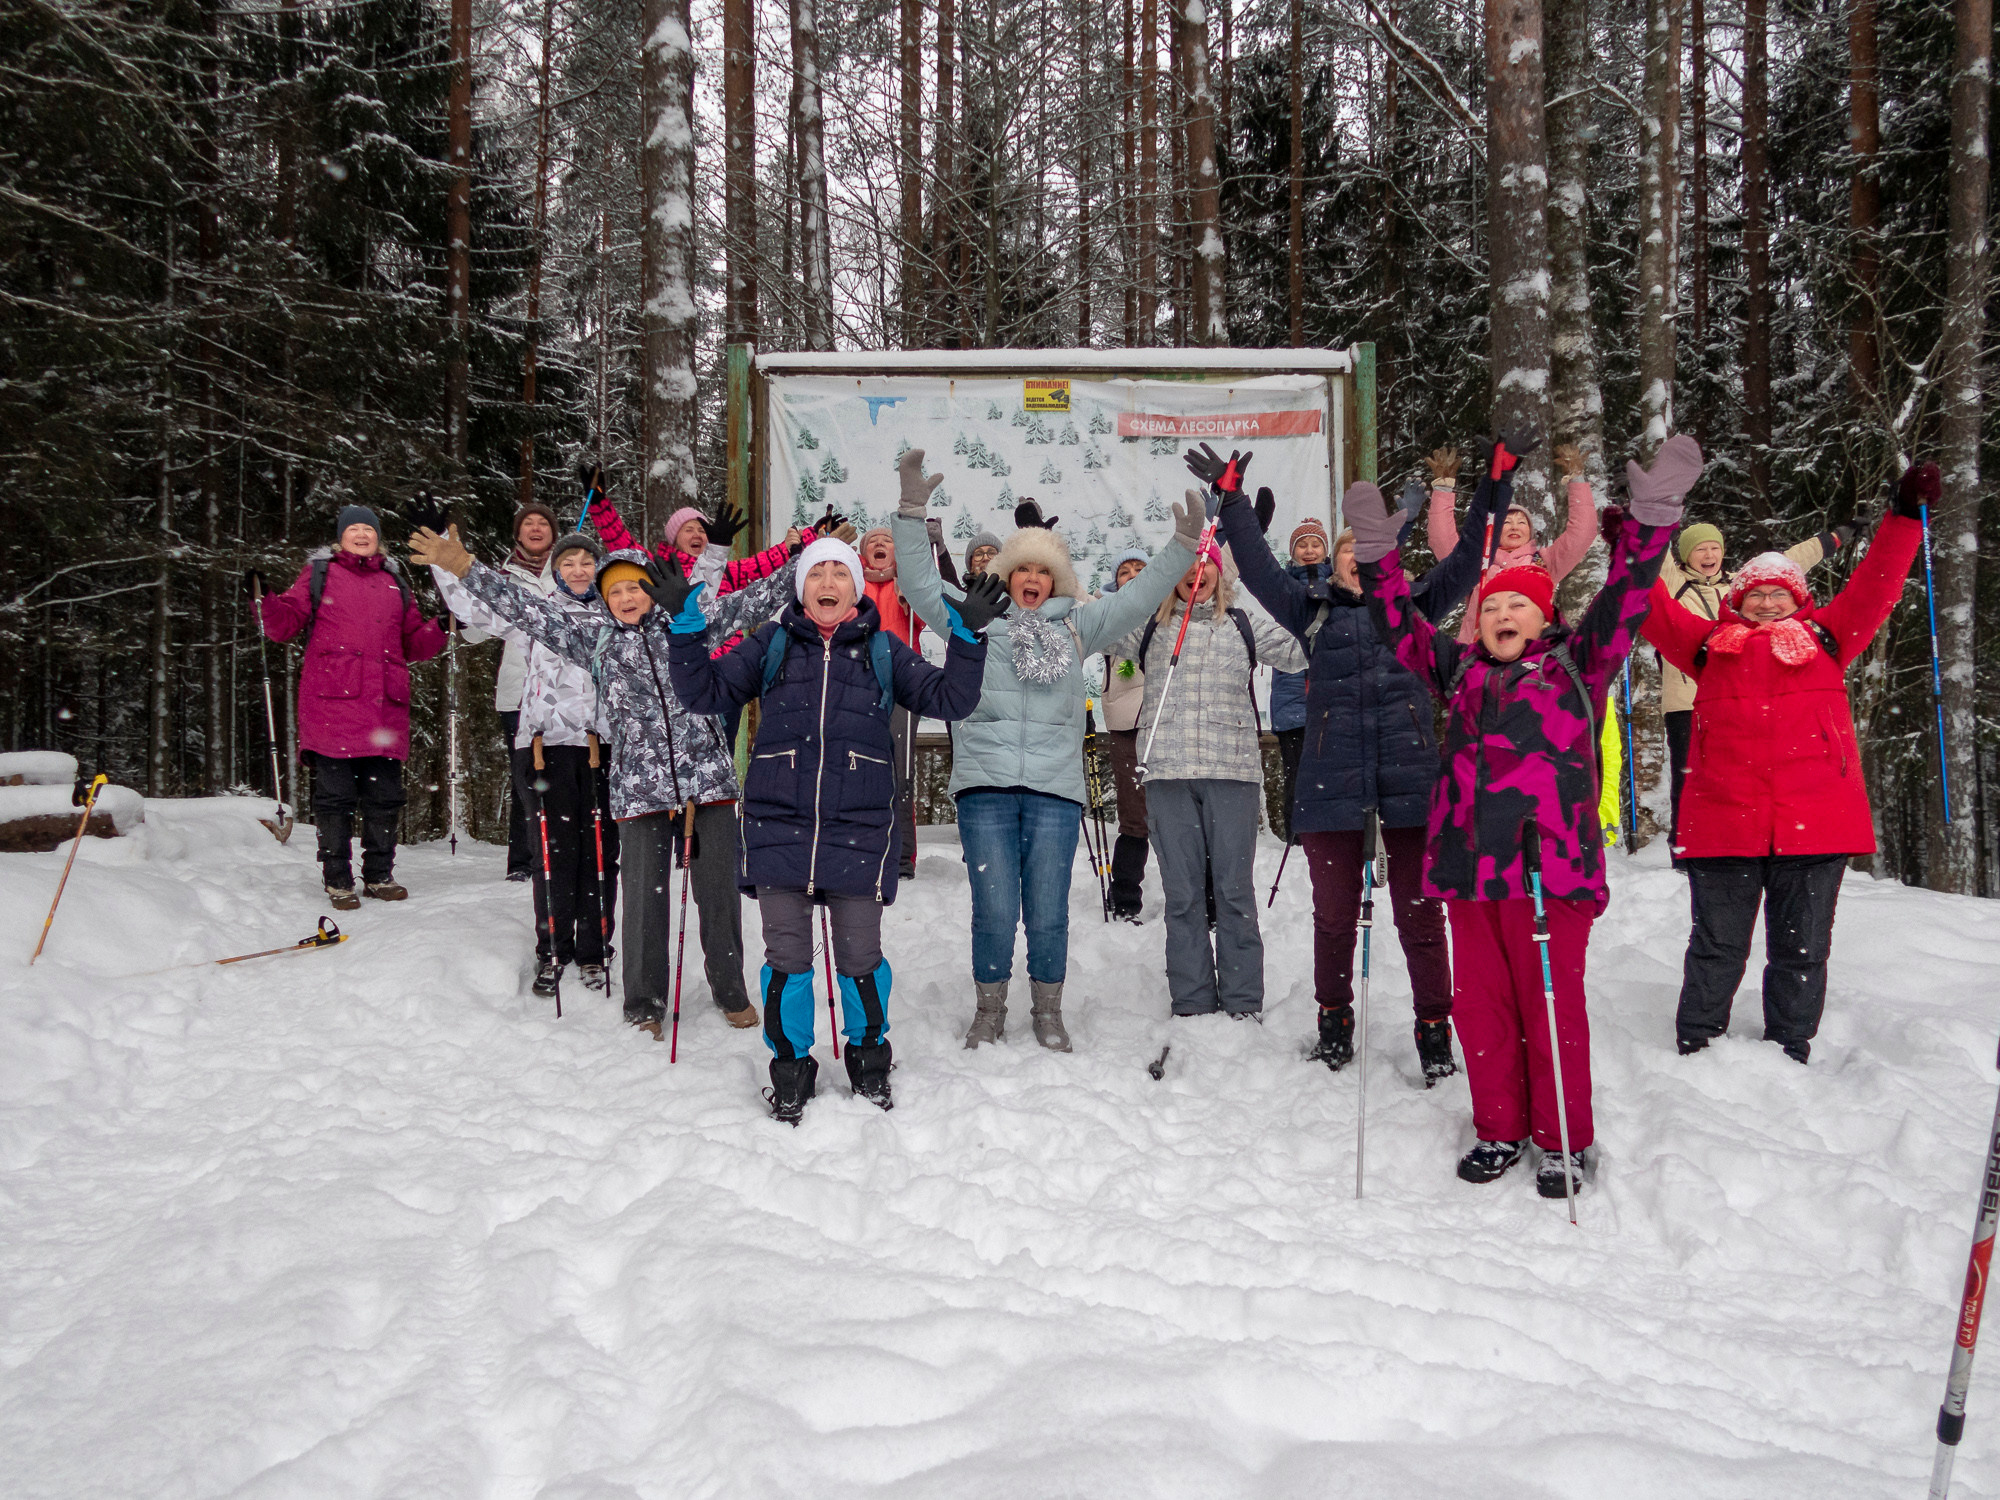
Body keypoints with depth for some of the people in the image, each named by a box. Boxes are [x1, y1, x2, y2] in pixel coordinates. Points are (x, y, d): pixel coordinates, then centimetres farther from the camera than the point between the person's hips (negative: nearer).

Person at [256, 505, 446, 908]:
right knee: (335, 795, -3)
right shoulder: (319, 573, 14)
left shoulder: (395, 583, 23)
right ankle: (338, 880, 5)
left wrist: (444, 628, 8)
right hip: (331, 701, -3)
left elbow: (414, 643, 24)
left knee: (384, 796, 6)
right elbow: (286, 621, 5)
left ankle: (379, 875, 18)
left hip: (384, 704, 3)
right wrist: (263, 600, -13)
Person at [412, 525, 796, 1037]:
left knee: (718, 890, 6)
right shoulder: (594, 636, 10)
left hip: (708, 780, 0)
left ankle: (730, 992, 23)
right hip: (640, 788, 0)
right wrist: (462, 567, 0)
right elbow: (528, 609, 6)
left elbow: (755, 599, 9)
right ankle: (645, 1004, 18)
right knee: (644, 897, 3)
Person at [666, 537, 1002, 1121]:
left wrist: (968, 634, -6)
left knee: (860, 954, 4)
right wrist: (685, 627, -1)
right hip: (779, 823, 0)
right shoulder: (772, 644, 11)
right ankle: (791, 1066, 22)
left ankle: (868, 1056, 28)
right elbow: (706, 691, 10)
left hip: (859, 826, 0)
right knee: (786, 954, 3)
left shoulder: (883, 650, 11)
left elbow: (949, 699, 6)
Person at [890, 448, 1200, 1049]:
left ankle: (1048, 1011, 22)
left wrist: (1182, 546, 3)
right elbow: (920, 584, 6)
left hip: (1054, 789, 1)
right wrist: (911, 512, -2)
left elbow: (1136, 599, 12)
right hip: (985, 785, -1)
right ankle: (989, 1010, 18)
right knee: (994, 910, -2)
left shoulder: (1076, 627, 13)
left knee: (1048, 913, 3)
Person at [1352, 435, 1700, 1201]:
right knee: (1480, 1004, 8)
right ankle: (1499, 1131, 22)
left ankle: (1562, 1142, 12)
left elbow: (1622, 597, 3)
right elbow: (1401, 626, 25)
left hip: (1550, 866, -4)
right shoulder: (1459, 672, 19)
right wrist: (1377, 554, 21)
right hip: (1468, 867, 4)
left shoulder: (1574, 665, 10)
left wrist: (1650, 516, -4)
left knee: (1551, 1003, -1)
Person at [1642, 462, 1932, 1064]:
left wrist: (1904, 517, 5)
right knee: (1717, 946, 5)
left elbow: (1874, 588, 12)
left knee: (1801, 947, 9)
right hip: (1723, 822, -1)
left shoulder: (1824, 636, 16)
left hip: (1814, 823, 1)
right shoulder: (1710, 644, 14)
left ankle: (1789, 1053, 21)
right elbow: (1658, 612, 9)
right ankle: (1696, 1048, 15)